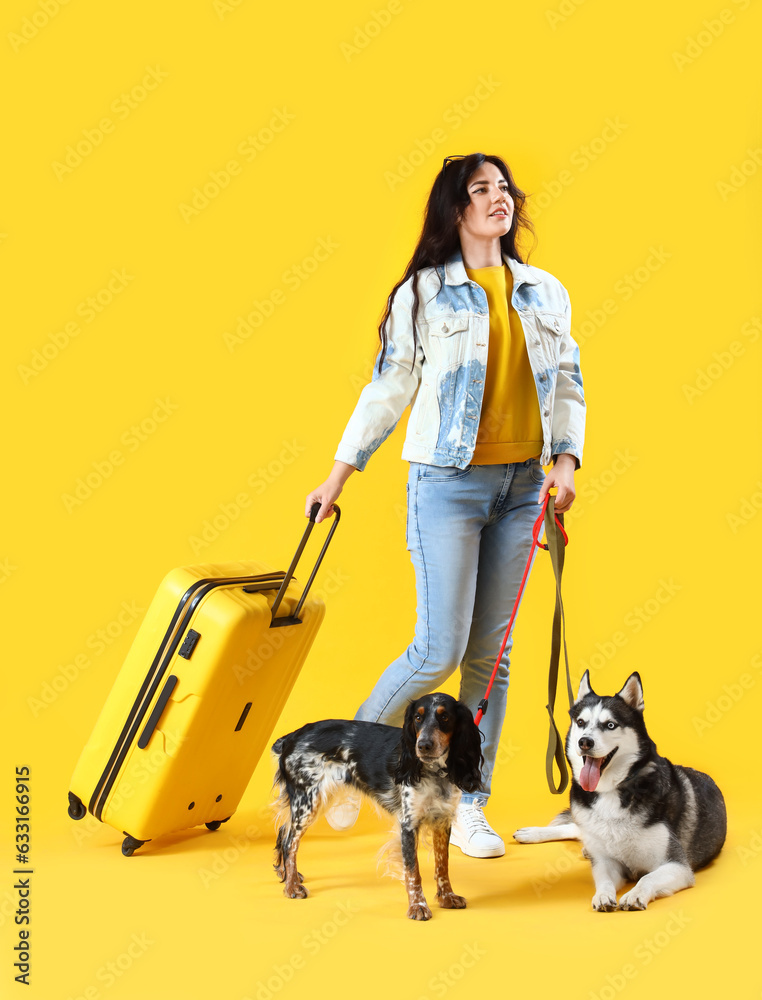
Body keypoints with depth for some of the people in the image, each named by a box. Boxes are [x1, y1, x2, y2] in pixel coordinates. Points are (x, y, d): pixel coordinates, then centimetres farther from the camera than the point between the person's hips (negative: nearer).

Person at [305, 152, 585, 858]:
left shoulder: (546, 294, 12)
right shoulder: (424, 293, 1)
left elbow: (568, 383, 14)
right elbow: (388, 386, 3)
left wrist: (566, 461, -1)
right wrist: (338, 476, 4)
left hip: (522, 484, 4)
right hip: (448, 483, -4)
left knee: (491, 652, 6)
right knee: (440, 649, -9)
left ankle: (469, 808, 15)